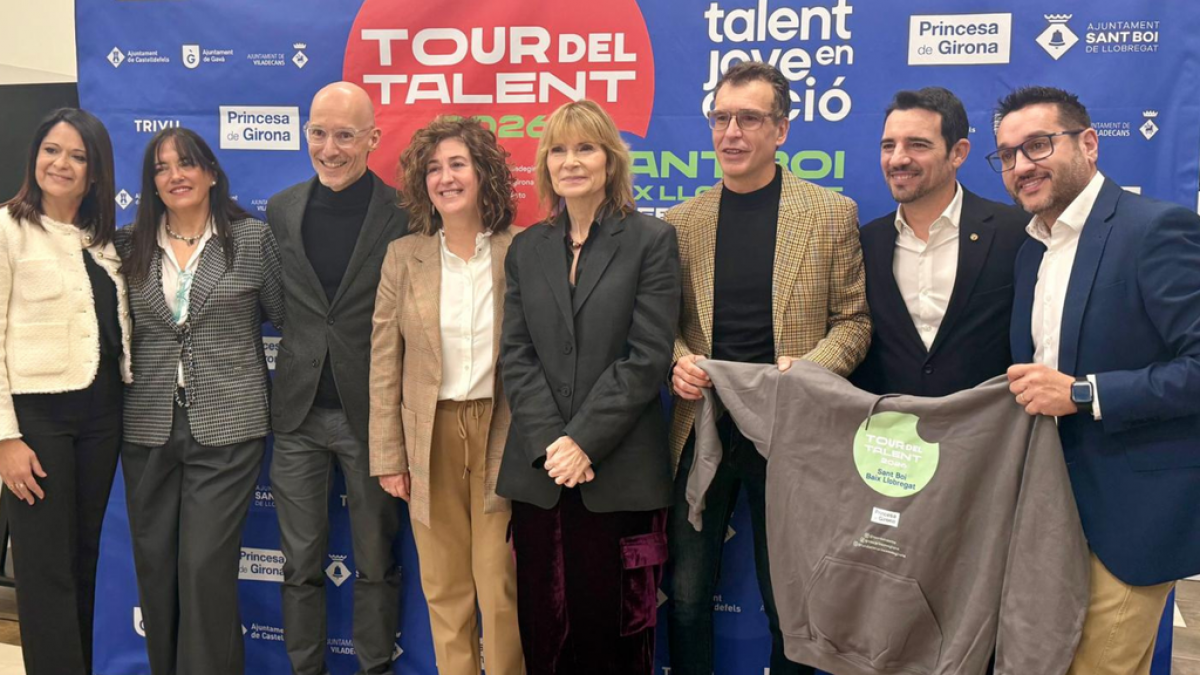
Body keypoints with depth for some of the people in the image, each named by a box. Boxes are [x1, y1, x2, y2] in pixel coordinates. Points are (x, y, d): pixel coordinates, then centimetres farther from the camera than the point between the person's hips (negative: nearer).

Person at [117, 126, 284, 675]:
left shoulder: (252, 238, -1)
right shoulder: (131, 246, 8)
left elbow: (284, 317, 2)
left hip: (227, 424, -3)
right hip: (148, 427, 4)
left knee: (205, 564, -6)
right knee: (155, 563, 10)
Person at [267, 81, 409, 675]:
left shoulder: (404, 215, -7)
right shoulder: (280, 210, 5)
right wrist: (264, 395, 4)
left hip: (372, 413, -3)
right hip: (298, 413, 3)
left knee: (376, 561, 11)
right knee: (300, 563, 13)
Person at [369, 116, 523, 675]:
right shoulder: (403, 257, 2)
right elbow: (384, 363, 4)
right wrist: (387, 456, 1)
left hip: (502, 432, -2)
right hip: (431, 437, 2)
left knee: (500, 583, 1)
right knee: (444, 587, 10)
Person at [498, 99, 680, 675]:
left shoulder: (651, 240, 0)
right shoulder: (526, 248, 11)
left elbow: (647, 356, -8)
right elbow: (516, 354, 4)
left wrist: (584, 440, -14)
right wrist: (550, 442, -9)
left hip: (619, 470, -3)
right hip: (539, 469, 4)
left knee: (610, 625, 5)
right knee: (542, 623, 10)